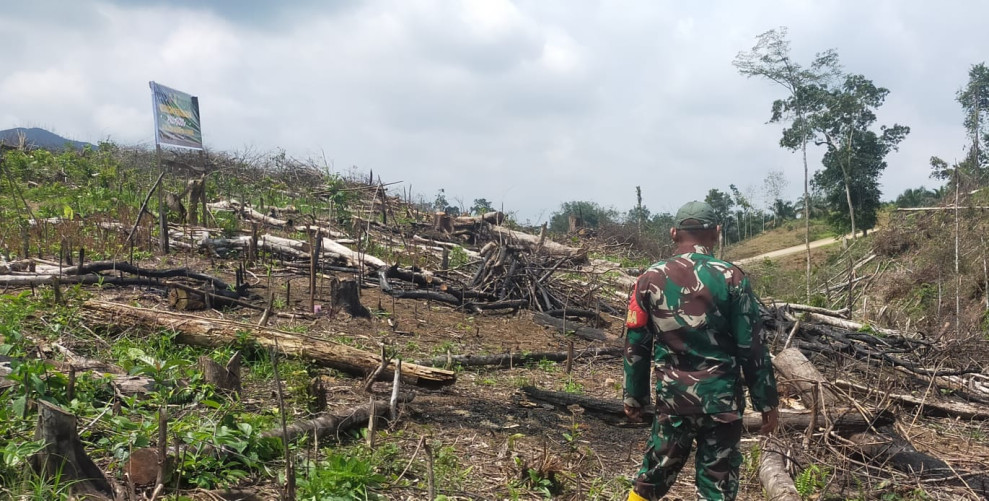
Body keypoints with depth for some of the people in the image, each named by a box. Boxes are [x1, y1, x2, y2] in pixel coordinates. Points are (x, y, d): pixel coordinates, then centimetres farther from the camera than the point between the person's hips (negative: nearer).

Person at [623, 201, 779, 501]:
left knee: (653, 475, 18)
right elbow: (752, 349, -7)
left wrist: (634, 397, 13)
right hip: (721, 401, -2)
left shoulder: (651, 279, -1)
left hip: (673, 399, 2)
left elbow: (635, 347, 2)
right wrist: (767, 403, 2)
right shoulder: (731, 278, -8)